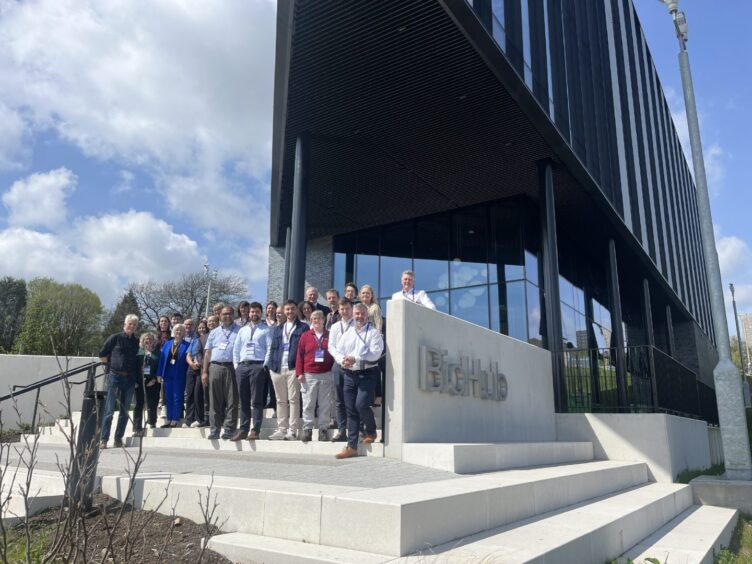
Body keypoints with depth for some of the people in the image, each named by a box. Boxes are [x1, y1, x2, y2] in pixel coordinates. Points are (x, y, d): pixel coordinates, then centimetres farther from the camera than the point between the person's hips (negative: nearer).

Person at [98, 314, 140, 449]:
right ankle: (104, 439, 3)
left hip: (130, 379, 3)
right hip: (115, 376, -3)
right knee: (109, 409, -1)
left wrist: (137, 379, 8)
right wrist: (112, 365, 3)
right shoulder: (115, 338, 0)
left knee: (124, 411, 7)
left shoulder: (137, 342, 9)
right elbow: (102, 354, 5)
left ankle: (118, 438, 15)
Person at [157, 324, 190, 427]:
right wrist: (159, 374, 3)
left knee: (177, 398, 0)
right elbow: (162, 359, 9)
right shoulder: (167, 344, 11)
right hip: (167, 374, 4)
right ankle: (169, 419, 17)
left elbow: (188, 360, -3)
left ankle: (175, 420, 7)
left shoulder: (186, 345, -1)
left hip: (179, 375, -4)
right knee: (168, 398, 9)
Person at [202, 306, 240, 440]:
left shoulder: (239, 331, 6)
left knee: (231, 400, -2)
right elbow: (207, 353, 16)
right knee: (215, 400, 4)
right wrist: (204, 371, 9)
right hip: (215, 367, 3)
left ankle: (229, 429, 3)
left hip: (232, 368, -3)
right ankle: (215, 429, 9)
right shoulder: (214, 333, 18)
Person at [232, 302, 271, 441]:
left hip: (258, 366, -5)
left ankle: (255, 430, -2)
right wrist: (236, 365, 8)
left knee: (256, 400, -4)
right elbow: (236, 349, 18)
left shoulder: (265, 330, 3)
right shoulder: (242, 330, 19)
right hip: (242, 366, 5)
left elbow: (270, 349, -4)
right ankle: (243, 430, 13)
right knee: (243, 401, 8)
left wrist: (265, 365, -11)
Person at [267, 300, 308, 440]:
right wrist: (271, 365, 5)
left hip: (294, 368, -5)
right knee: (280, 400, 9)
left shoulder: (303, 327, 6)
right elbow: (273, 348, 17)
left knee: (293, 399, -5)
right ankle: (281, 430, 15)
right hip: (278, 369, 5)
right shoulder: (279, 329, 21)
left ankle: (292, 431, -2)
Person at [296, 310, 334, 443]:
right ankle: (307, 429, 9)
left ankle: (323, 429, 10)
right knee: (308, 404, 1)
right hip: (309, 375, 0)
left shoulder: (330, 336, 9)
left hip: (326, 375, 0)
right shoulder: (305, 336, 7)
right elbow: (300, 355, 4)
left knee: (325, 404, 3)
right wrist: (299, 373, -3)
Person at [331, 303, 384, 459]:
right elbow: (337, 350, 10)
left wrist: (355, 358, -20)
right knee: (351, 410, 5)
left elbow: (375, 353, -14)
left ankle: (371, 431, 13)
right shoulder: (347, 334, 16)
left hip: (367, 373, -5)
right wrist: (342, 360, -12)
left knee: (361, 404, -18)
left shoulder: (374, 333, -1)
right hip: (350, 374, 5)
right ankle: (351, 447, 10)